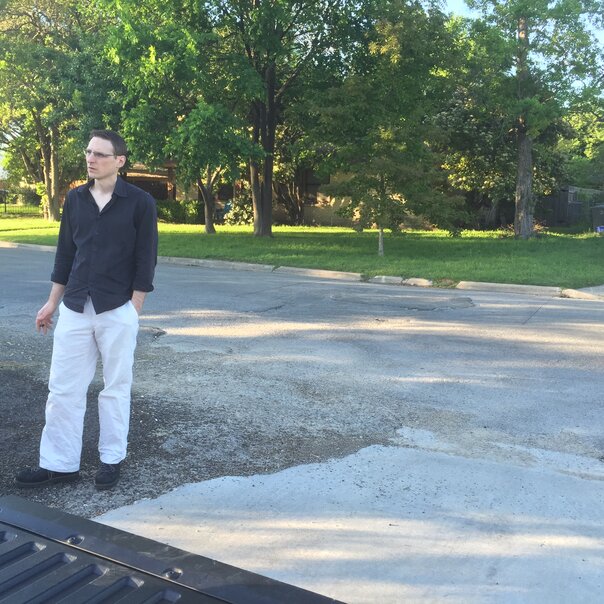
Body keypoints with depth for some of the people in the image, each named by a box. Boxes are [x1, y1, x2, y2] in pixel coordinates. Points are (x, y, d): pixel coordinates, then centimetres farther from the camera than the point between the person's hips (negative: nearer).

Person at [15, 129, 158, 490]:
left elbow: (145, 260, -5)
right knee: (62, 388, 6)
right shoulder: (75, 199, 8)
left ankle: (112, 460, 22)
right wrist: (52, 303, 12)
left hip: (118, 310, -4)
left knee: (116, 388, 8)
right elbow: (66, 253, 13)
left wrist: (133, 309, -9)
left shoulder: (140, 202, -5)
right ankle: (59, 464, 18)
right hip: (74, 308, 5)